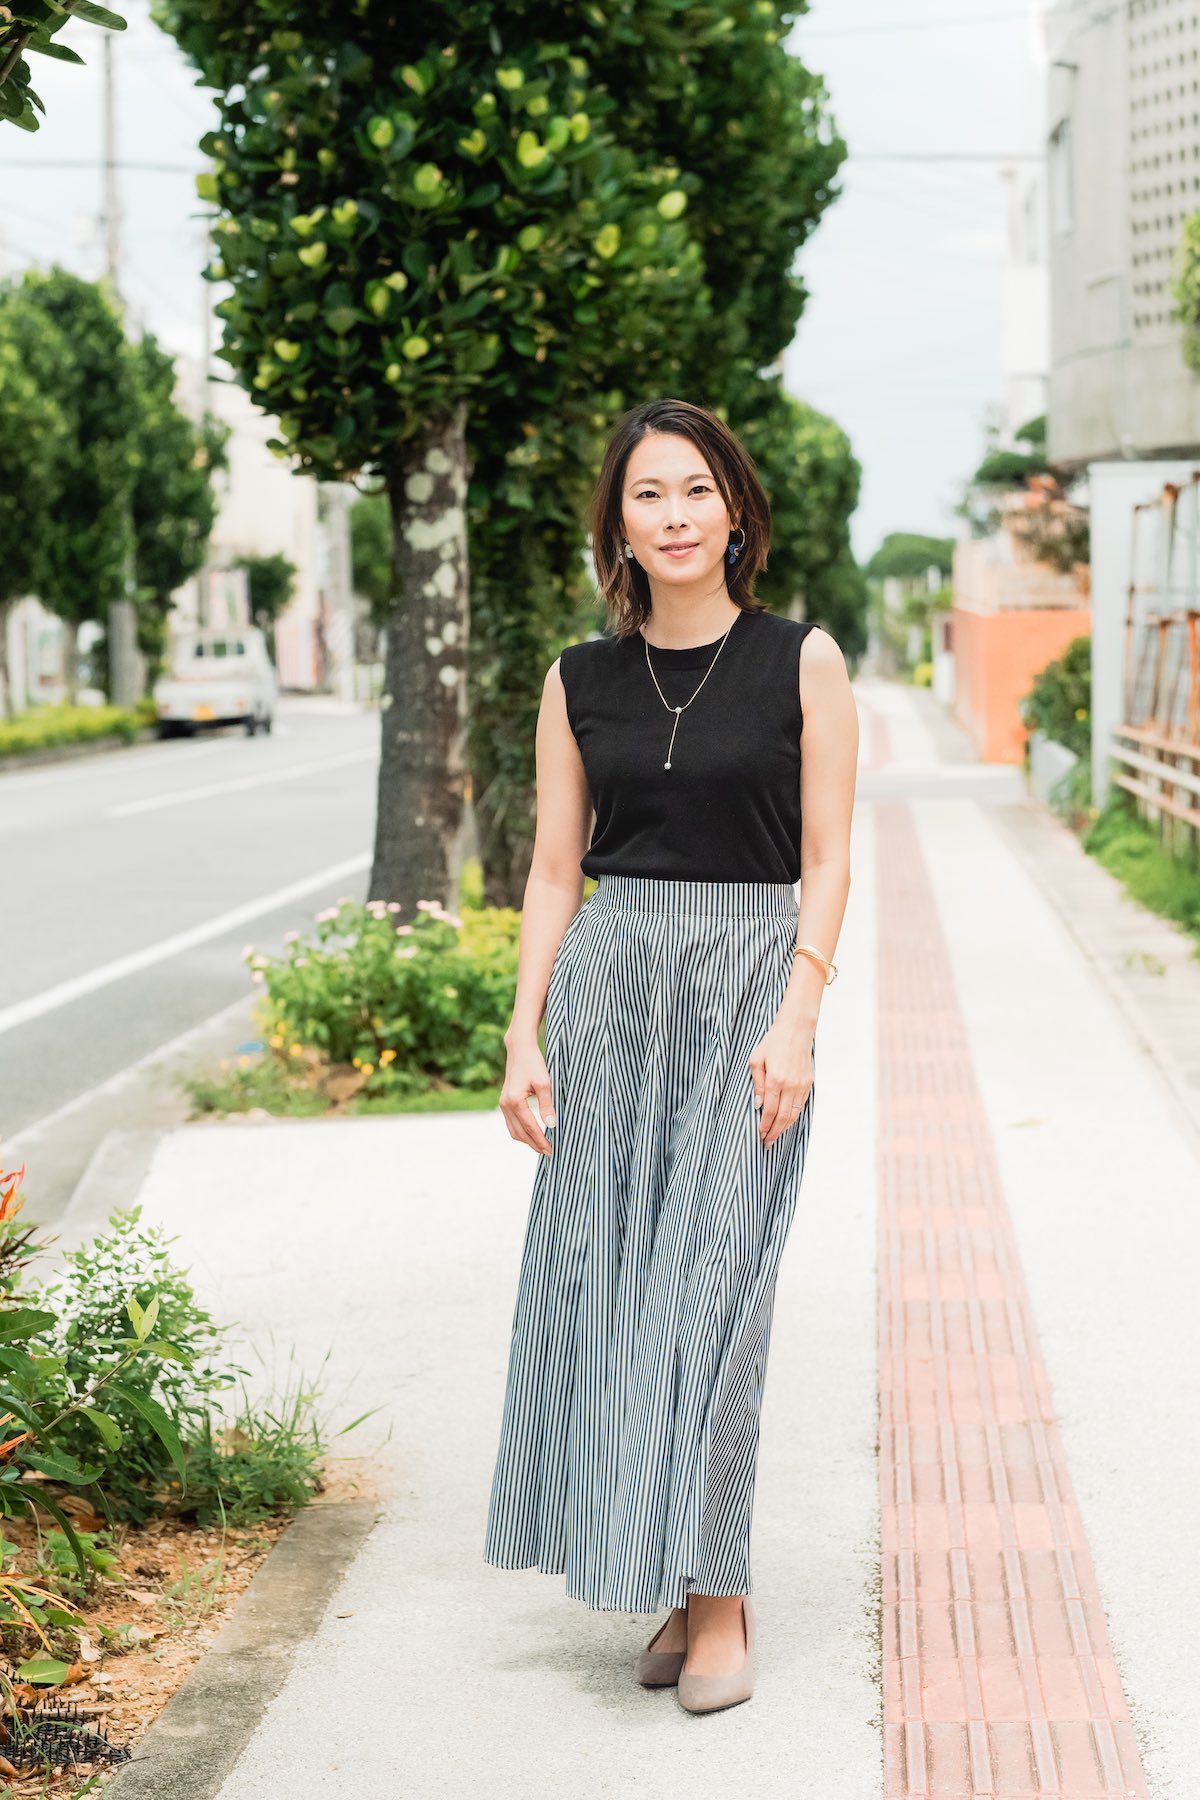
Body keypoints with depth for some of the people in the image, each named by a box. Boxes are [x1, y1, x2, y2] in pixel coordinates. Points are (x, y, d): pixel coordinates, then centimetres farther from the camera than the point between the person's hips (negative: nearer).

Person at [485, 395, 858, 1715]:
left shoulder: (800, 662, 0)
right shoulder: (580, 682, 8)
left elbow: (826, 861, -2)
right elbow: (554, 872, 9)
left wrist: (796, 1023, -12)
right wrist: (524, 1041, 1)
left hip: (750, 977, -3)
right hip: (609, 982, 3)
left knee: (710, 1282, -9)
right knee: (607, 1278, 1)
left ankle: (716, 1603, -3)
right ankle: (683, 1581, 13)